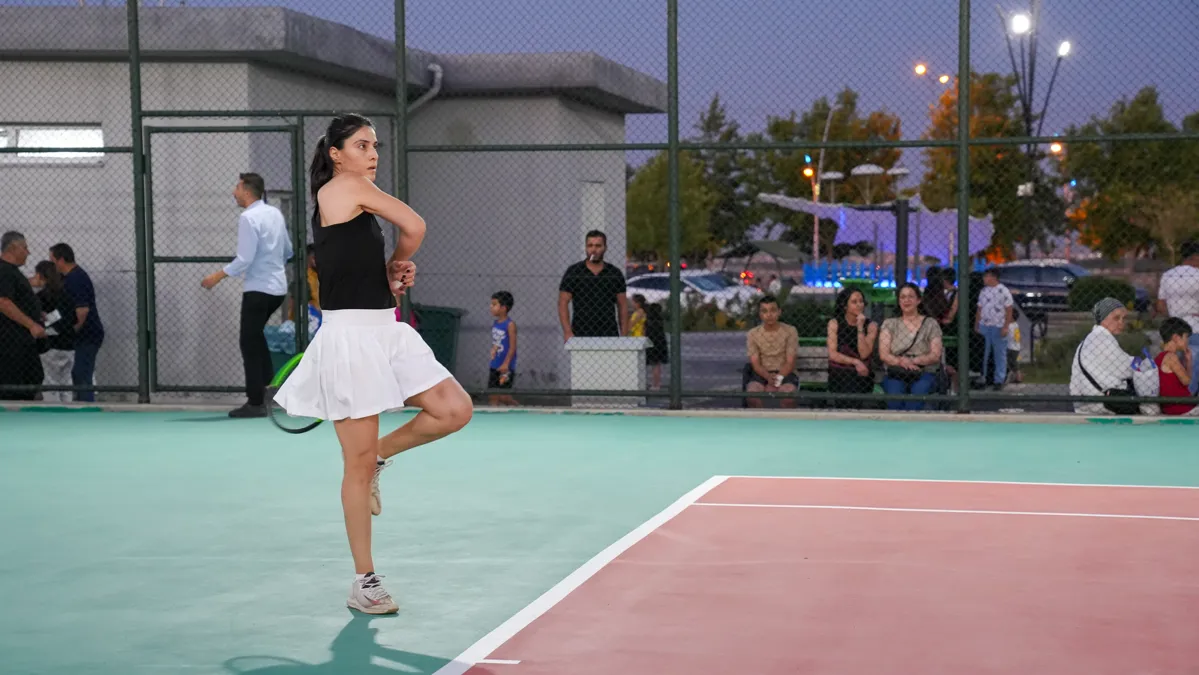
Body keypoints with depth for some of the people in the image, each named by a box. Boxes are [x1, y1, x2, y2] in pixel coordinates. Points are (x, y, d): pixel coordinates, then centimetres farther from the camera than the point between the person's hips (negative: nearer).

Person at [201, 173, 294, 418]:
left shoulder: (248, 218, -15)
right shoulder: (276, 213, 8)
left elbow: (244, 259, -19)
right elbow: (288, 251, 17)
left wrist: (218, 276, -12)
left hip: (258, 288, -8)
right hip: (278, 287, 8)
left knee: (249, 342, -1)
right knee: (255, 334, 25)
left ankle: (256, 402, -1)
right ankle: (267, 382, 19)